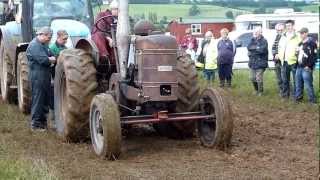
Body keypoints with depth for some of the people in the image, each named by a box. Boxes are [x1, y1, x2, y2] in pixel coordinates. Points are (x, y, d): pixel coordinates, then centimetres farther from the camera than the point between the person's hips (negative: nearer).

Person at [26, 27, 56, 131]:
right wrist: (54, 59, -9)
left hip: (45, 75, 10)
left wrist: (52, 59, -7)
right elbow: (43, 60, -23)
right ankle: (35, 124, 1)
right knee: (38, 99, -5)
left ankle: (43, 120, 24)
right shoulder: (34, 45, -14)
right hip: (38, 76, -10)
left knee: (45, 99, 14)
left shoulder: (43, 44, 17)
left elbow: (49, 57, 14)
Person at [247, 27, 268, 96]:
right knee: (252, 78, 12)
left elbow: (262, 50, -22)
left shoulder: (264, 41, -8)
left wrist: (253, 48, -9)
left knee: (259, 79, -5)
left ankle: (260, 92, 12)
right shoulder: (253, 40, 11)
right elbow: (248, 47, -3)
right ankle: (256, 90, 32)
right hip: (252, 63, 6)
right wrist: (257, 48, -15)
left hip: (260, 63, -6)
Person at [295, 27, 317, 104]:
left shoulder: (311, 43, -8)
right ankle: (298, 97, 24)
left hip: (306, 68, -8)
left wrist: (309, 66, -17)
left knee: (308, 85, -5)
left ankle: (312, 100, 4)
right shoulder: (300, 44, 18)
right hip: (299, 67, 8)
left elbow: (313, 56, -14)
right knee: (298, 84, 13)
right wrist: (297, 64, 14)